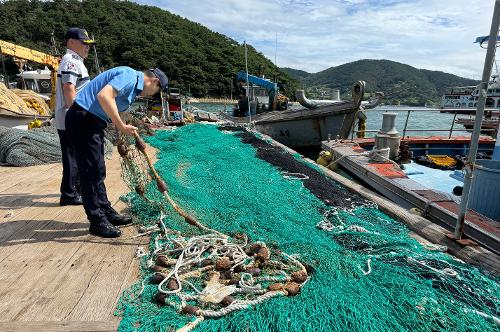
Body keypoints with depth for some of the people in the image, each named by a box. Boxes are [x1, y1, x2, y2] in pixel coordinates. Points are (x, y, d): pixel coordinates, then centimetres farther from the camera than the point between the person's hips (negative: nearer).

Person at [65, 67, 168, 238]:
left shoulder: (134, 85, 18)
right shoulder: (129, 76, -14)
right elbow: (104, 95, -30)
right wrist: (122, 126, -26)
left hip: (92, 122, 11)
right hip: (83, 119, -11)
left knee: (98, 172, 15)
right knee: (91, 172, -5)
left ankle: (107, 212, 28)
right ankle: (97, 222, 4)